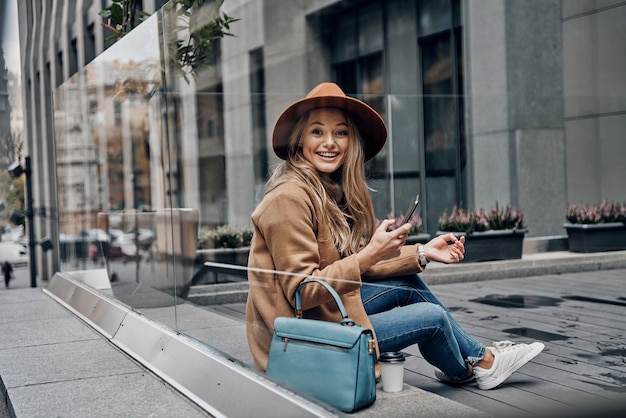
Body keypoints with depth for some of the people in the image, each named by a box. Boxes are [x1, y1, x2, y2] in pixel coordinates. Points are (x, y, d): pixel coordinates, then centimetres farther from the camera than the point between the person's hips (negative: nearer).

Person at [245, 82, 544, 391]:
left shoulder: (331, 190, 6)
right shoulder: (289, 198, -22)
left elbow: (352, 264, 9)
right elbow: (301, 291, -24)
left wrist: (422, 253, 6)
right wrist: (370, 254, -28)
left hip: (323, 313, 8)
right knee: (432, 316, 0)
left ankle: (481, 356, 24)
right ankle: (466, 370, 32)